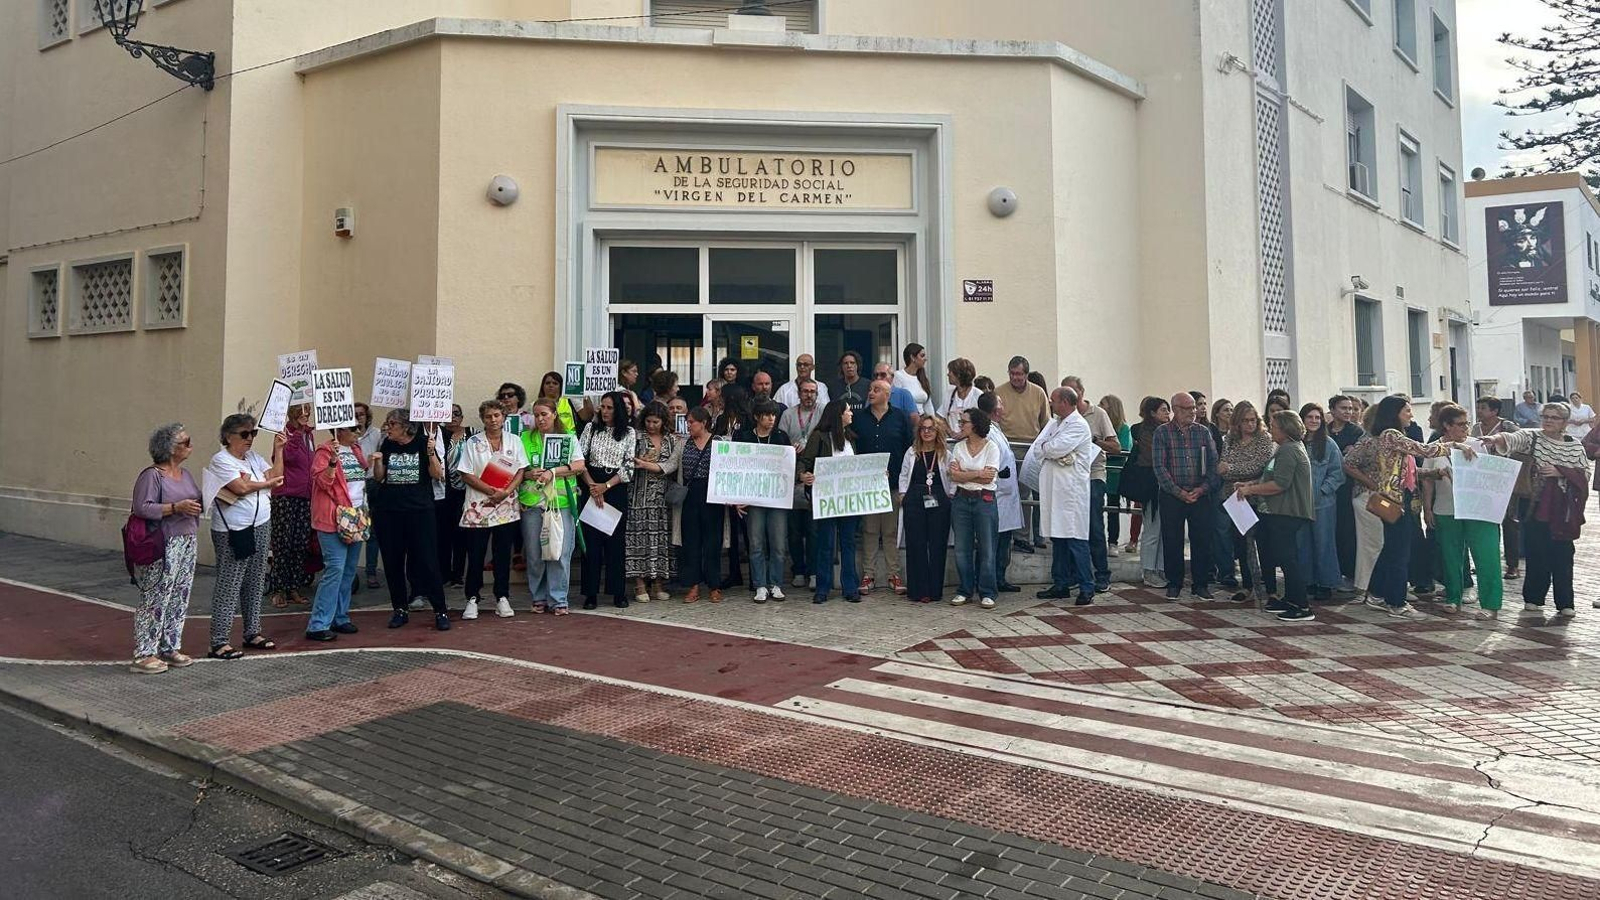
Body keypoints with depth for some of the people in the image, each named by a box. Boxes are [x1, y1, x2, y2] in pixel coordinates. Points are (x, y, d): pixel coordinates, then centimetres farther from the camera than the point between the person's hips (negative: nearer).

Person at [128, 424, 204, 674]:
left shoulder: (185, 474, 14)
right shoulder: (151, 476, -12)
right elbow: (142, 508, -19)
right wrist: (177, 507, -24)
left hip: (187, 545, 8)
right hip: (163, 548, -8)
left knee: (179, 600, 12)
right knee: (155, 600, -5)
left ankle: (170, 648, 22)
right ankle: (144, 655, 2)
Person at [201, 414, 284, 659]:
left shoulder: (253, 456, 14)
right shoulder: (221, 460, -8)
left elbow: (276, 476, 8)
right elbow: (242, 487, -18)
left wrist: (278, 450, 1)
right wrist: (268, 483, -4)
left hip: (260, 528, 8)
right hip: (234, 532, -8)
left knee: (255, 583, 14)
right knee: (228, 586, -6)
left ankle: (252, 633, 24)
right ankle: (219, 643, -2)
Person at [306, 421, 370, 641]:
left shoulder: (355, 449, 14)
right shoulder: (326, 451, -10)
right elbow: (323, 482, -16)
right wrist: (332, 461, -31)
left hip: (356, 518, 8)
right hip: (334, 520, -8)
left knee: (349, 570, 11)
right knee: (335, 569, -12)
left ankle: (340, 617, 20)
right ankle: (318, 625, -8)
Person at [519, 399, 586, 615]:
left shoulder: (569, 438, 9)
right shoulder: (525, 439, 12)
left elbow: (579, 465, -3)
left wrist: (552, 472, -12)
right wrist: (529, 474, -13)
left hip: (561, 501, -1)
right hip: (531, 501, 1)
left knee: (560, 551, -4)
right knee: (534, 553, 3)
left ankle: (558, 599, 4)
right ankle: (539, 598, 15)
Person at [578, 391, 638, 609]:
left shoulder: (629, 433, 4)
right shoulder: (591, 428, 6)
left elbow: (628, 466, -2)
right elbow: (580, 459, 1)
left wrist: (606, 486, -11)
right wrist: (592, 486, -10)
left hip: (616, 488, 0)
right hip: (592, 487, 0)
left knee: (616, 540, 2)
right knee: (591, 539, 0)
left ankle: (619, 593, 10)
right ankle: (591, 593, 5)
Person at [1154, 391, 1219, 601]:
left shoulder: (1203, 432, 8)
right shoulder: (1162, 433, -1)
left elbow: (1213, 463, 6)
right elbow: (1159, 467, -6)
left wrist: (1203, 488, -8)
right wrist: (1179, 492, -12)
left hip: (1200, 495, 2)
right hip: (1171, 496, -2)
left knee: (1202, 540, 2)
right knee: (1172, 541, 3)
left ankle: (1200, 584, 13)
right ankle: (1174, 583, 15)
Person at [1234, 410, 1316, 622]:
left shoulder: (1289, 451, -15)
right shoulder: (1287, 449, 19)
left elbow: (1279, 484, -24)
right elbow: (1270, 478, 22)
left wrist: (1251, 489, -16)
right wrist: (1248, 484, 10)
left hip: (1288, 514, -11)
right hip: (1279, 513, 11)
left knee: (1287, 558, -10)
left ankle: (1303, 608, -7)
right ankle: (1290, 600, 24)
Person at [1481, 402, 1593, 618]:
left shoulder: (1575, 446, 8)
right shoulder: (1531, 438, 0)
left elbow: (1585, 474, 6)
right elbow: (1511, 440, -21)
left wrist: (1560, 472, -12)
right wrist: (1495, 439, -43)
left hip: (1563, 510, 1)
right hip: (1536, 507, -1)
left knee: (1562, 555, 2)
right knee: (1536, 553, 3)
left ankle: (1565, 603, 10)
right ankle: (1533, 598, 15)